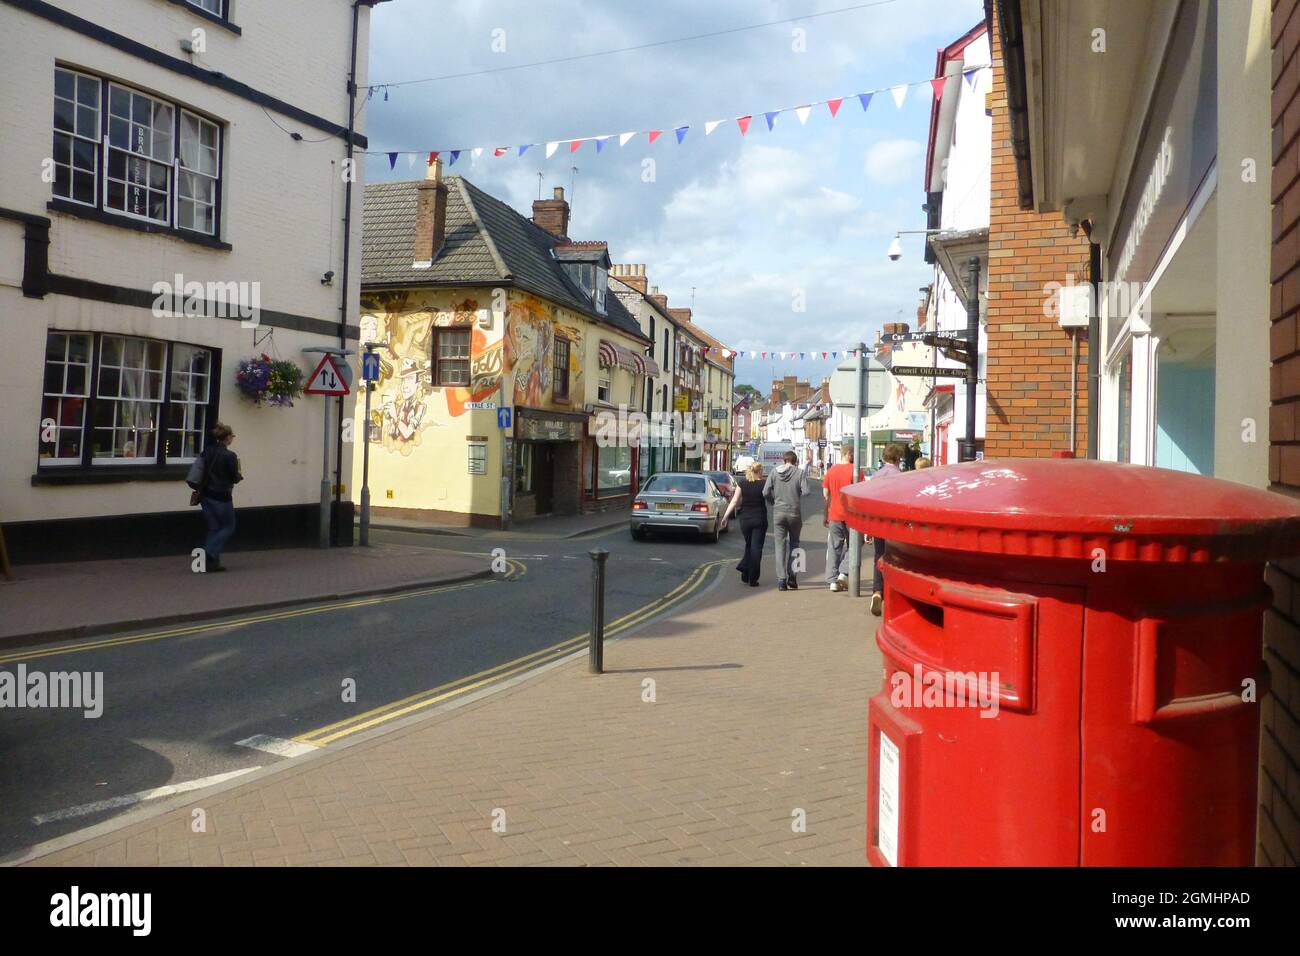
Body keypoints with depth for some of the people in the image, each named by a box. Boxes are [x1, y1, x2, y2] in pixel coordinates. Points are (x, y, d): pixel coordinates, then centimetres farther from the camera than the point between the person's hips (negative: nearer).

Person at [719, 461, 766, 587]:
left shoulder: (742, 483, -4)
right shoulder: (764, 484, -8)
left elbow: (735, 501, -7)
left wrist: (726, 516, -4)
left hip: (745, 519, 2)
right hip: (760, 519, -2)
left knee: (749, 545, 20)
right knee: (756, 548, 2)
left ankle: (745, 573, 13)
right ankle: (753, 579, 1)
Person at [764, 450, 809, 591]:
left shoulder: (774, 472, 1)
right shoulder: (800, 472, -4)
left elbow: (766, 493, -3)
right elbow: (805, 491, -13)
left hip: (778, 512, 1)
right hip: (795, 512, -1)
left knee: (780, 546, 5)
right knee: (794, 544, 16)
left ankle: (781, 579, 0)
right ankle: (791, 576, 10)